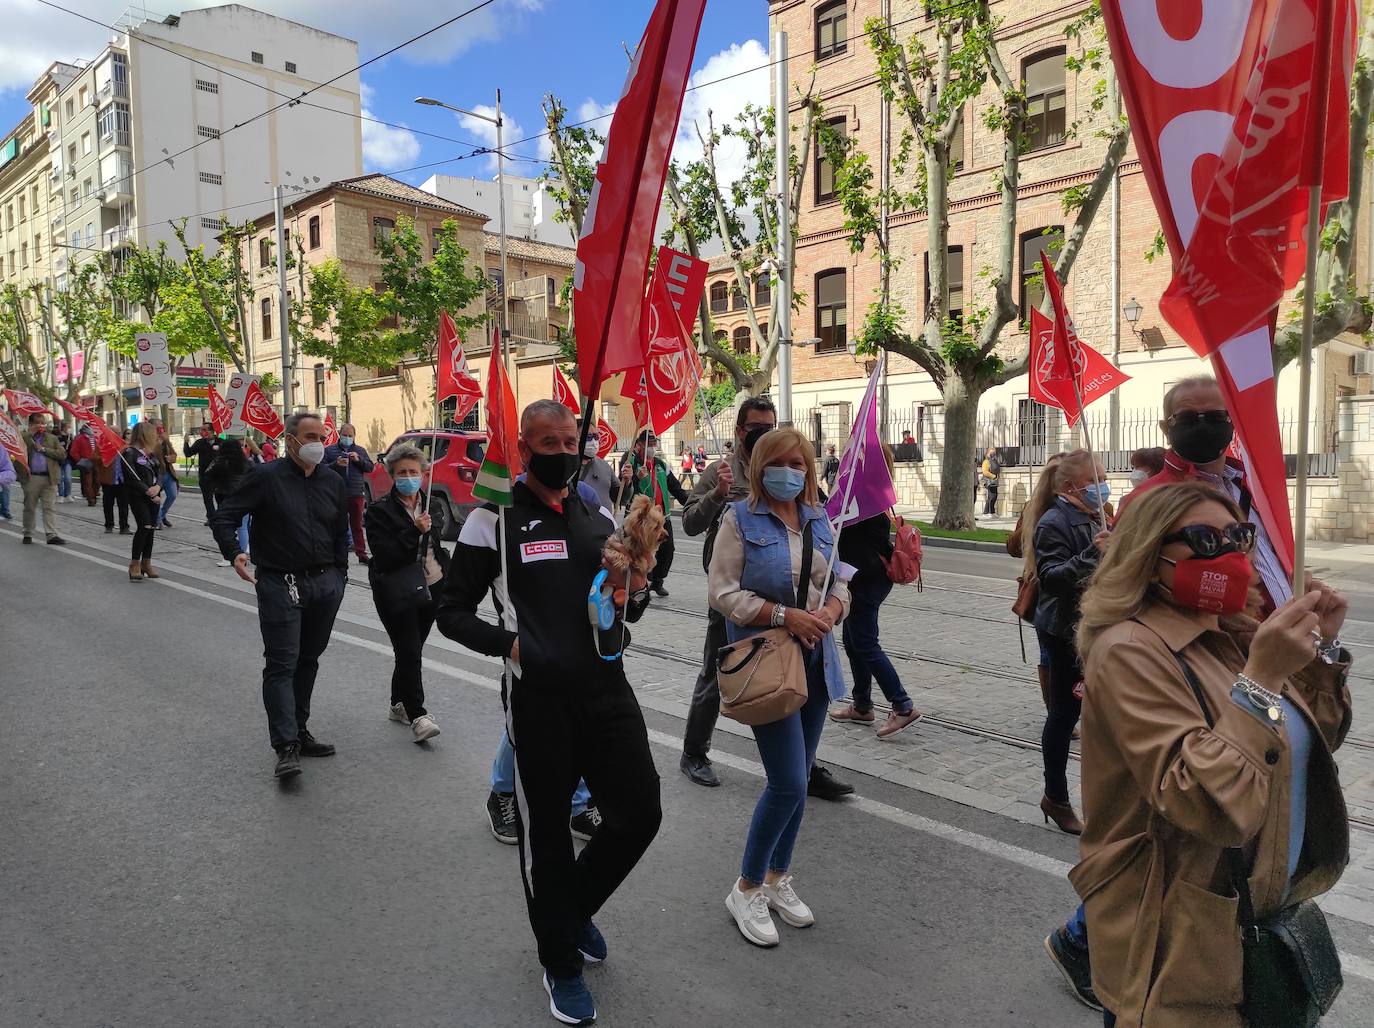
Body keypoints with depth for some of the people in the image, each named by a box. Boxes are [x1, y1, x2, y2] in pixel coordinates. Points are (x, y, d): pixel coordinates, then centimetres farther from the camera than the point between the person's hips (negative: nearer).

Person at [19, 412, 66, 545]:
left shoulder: (52, 438, 12)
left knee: (50, 507, -3)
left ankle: (52, 535, -6)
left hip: (49, 478, 1)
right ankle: (27, 534, 20)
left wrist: (43, 449, -6)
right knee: (29, 507, 9)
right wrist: (30, 433, -10)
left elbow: (62, 454, 1)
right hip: (31, 478, -1)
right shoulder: (24, 437, 6)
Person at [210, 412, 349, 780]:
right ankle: (287, 747, -9)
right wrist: (234, 554, -21)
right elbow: (223, 516, -5)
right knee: (282, 664, -8)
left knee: (308, 660, 14)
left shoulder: (333, 483, 11)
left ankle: (299, 731, 27)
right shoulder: (266, 477, -5)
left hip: (325, 584, 5)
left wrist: (339, 577, 15)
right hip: (281, 584, -5)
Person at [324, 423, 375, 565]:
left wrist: (359, 460, -9)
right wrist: (336, 464, -18)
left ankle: (361, 554, 9)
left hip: (357, 494, 2)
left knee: (357, 525, 6)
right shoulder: (329, 450, 6)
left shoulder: (360, 451, 14)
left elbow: (370, 467, 8)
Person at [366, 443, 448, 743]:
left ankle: (400, 704, 29)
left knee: (411, 651, 14)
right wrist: (415, 531, -24)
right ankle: (417, 715, -3)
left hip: (430, 588, 5)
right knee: (409, 652, -8)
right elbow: (384, 556, -17)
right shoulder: (380, 510, -8)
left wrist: (445, 587, 10)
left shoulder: (432, 507, 8)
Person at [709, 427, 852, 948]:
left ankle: (777, 879, 32)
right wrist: (784, 616, -21)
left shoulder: (818, 520, 10)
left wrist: (831, 610, -7)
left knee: (797, 780, 14)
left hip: (816, 660, 6)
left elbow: (838, 583, 16)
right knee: (788, 783, -8)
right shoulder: (741, 519, -7)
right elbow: (722, 591, -13)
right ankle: (746, 890, 13)